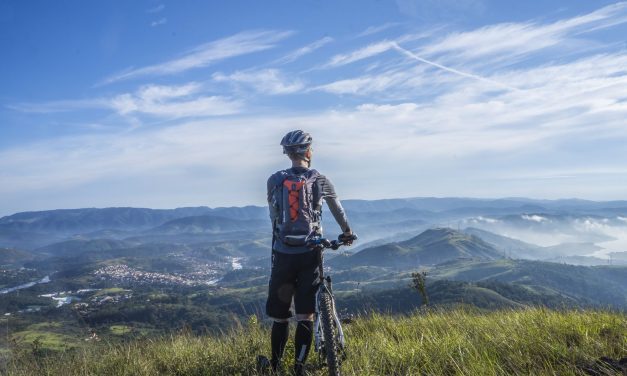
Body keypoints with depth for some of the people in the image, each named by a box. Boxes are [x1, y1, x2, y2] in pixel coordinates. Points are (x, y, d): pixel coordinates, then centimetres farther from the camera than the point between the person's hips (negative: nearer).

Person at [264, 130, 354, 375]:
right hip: (309, 255, -1)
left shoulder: (274, 180, 2)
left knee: (280, 317, 12)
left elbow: (273, 215, 11)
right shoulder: (319, 180, 1)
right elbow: (337, 208, 17)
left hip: (283, 254, 1)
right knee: (305, 316, 5)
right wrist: (347, 231, 34)